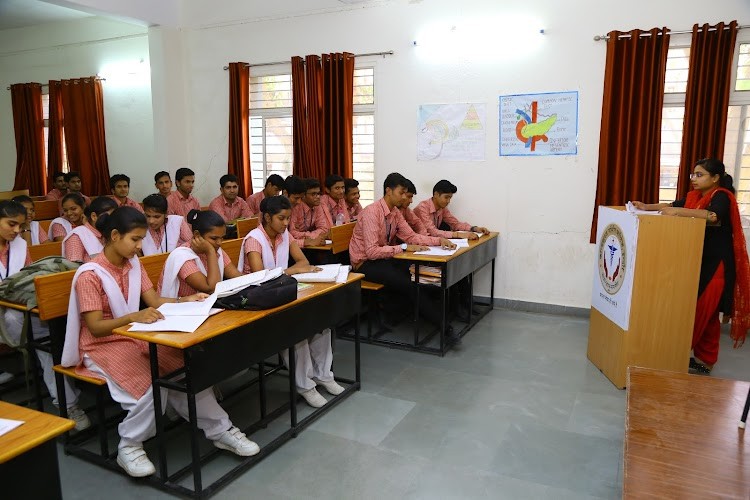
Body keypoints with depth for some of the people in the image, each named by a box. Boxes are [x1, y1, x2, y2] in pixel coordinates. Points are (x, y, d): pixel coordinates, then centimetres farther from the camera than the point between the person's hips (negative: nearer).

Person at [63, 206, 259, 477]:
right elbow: (95, 328, -21)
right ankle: (129, 446, -5)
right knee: (152, 386, -29)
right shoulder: (90, 275, -16)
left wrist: (186, 300, -16)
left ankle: (220, 429, -4)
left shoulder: (134, 264, 5)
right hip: (101, 346, -6)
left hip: (136, 337, 6)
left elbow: (155, 300, 1)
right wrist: (134, 316, -38)